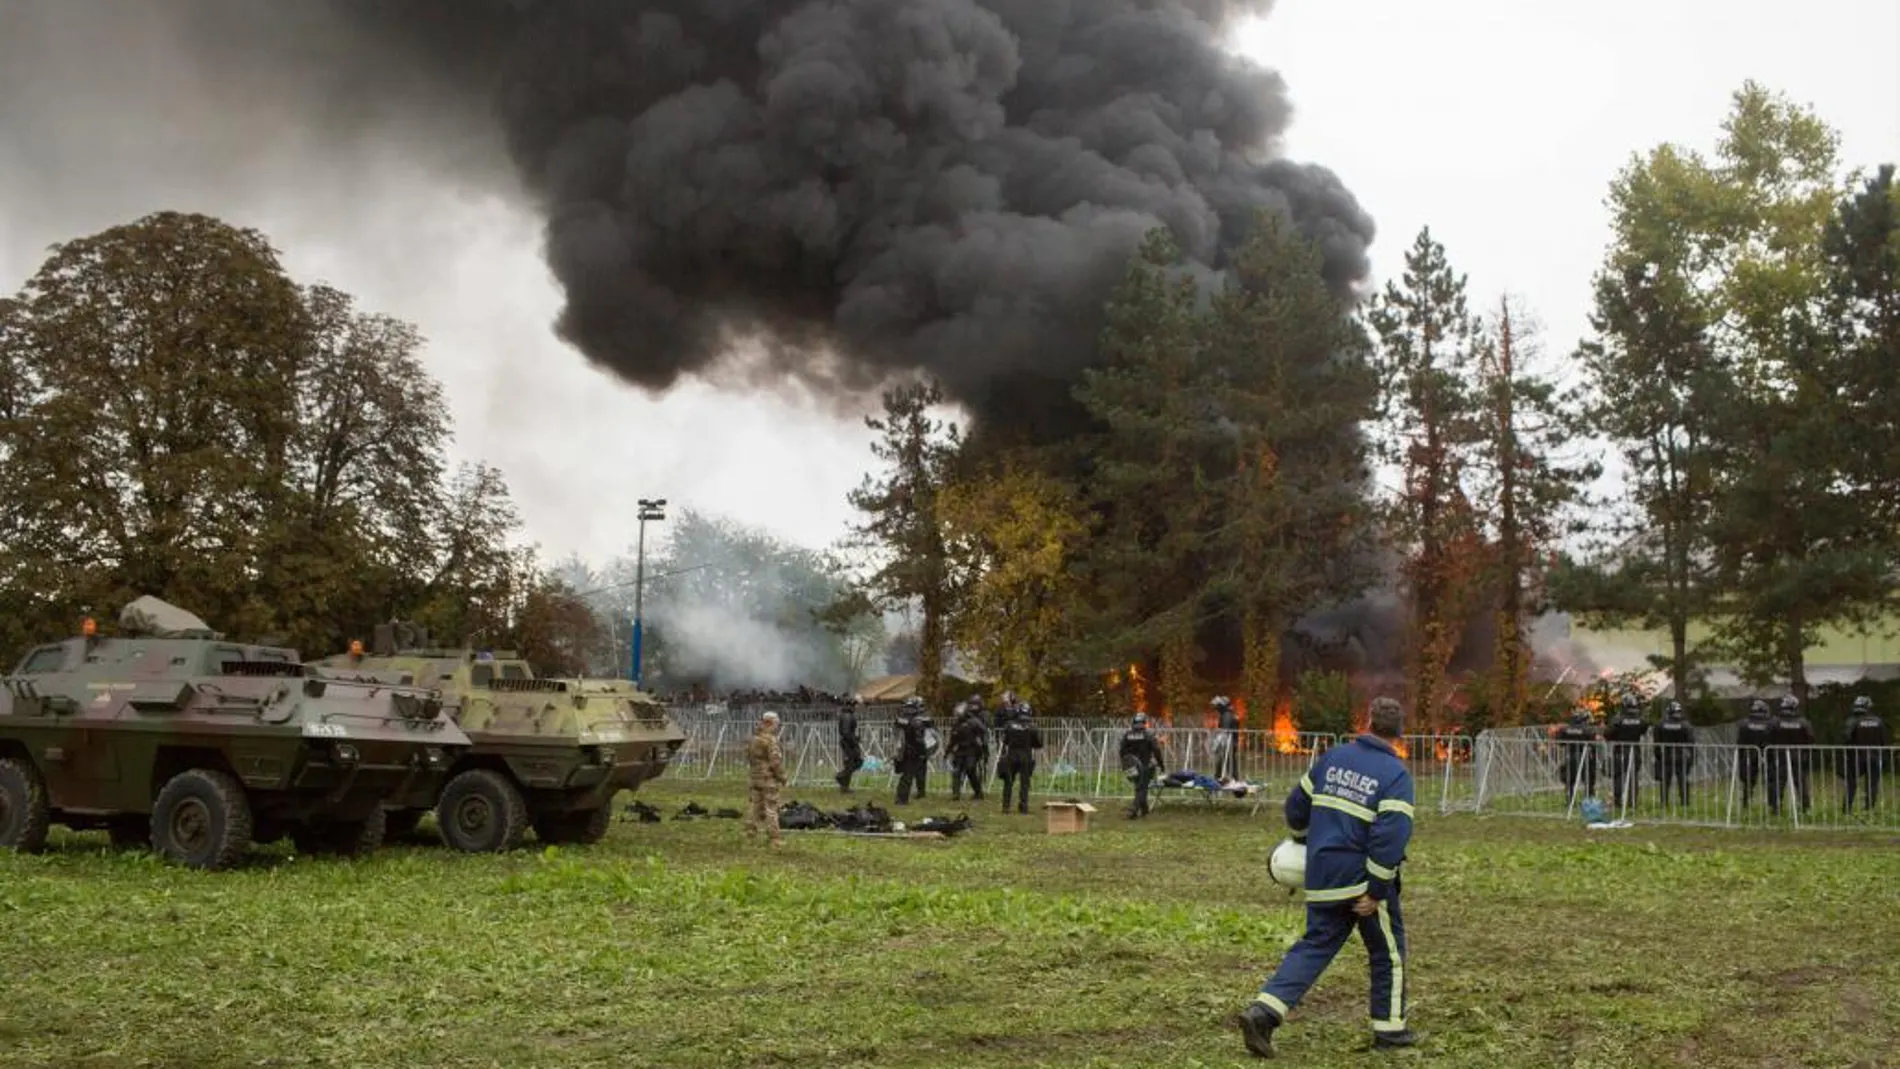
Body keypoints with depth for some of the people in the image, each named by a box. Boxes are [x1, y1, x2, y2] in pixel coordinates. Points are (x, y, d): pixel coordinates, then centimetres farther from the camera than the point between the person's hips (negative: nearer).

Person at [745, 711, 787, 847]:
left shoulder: (754, 738, 10)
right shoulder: (770, 739, -17)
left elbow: (748, 756, 16)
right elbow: (776, 761, -20)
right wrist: (782, 777, -10)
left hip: (755, 776, 8)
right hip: (769, 778, -8)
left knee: (755, 805, 16)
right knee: (771, 807, -6)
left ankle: (751, 833, 20)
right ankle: (773, 838, -6)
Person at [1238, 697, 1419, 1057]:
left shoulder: (1333, 757, 6)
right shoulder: (1396, 774, -11)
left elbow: (1297, 804, 14)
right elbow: (1391, 835, -21)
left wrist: (1306, 839, 34)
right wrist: (1375, 892, -17)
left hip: (1322, 879, 5)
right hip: (1362, 880, -5)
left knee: (1314, 945, 11)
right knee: (1389, 951, 15)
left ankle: (1264, 1011, -5)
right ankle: (1390, 1027, 25)